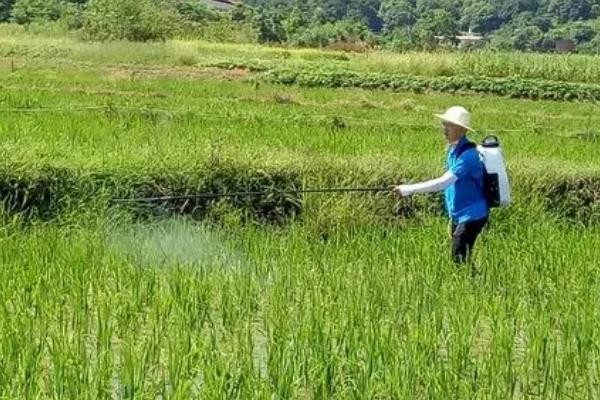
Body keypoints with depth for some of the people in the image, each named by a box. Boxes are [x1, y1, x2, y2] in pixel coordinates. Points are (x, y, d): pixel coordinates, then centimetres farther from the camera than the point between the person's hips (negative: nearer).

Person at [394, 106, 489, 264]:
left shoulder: (468, 154, -22)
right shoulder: (453, 150, 8)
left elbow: (443, 182, -30)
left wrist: (409, 189, -30)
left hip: (471, 216, -9)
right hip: (458, 216, 9)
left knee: (459, 260, -11)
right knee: (458, 259, 10)